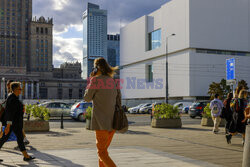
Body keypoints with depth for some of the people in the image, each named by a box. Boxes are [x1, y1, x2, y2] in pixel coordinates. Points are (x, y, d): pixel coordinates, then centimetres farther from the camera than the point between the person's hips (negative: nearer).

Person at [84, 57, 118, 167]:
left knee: (102, 153, 0)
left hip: (102, 122, -7)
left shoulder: (96, 80, -8)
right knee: (103, 150, 19)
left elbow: (87, 98, 1)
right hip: (113, 121, 7)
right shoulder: (113, 81, 11)